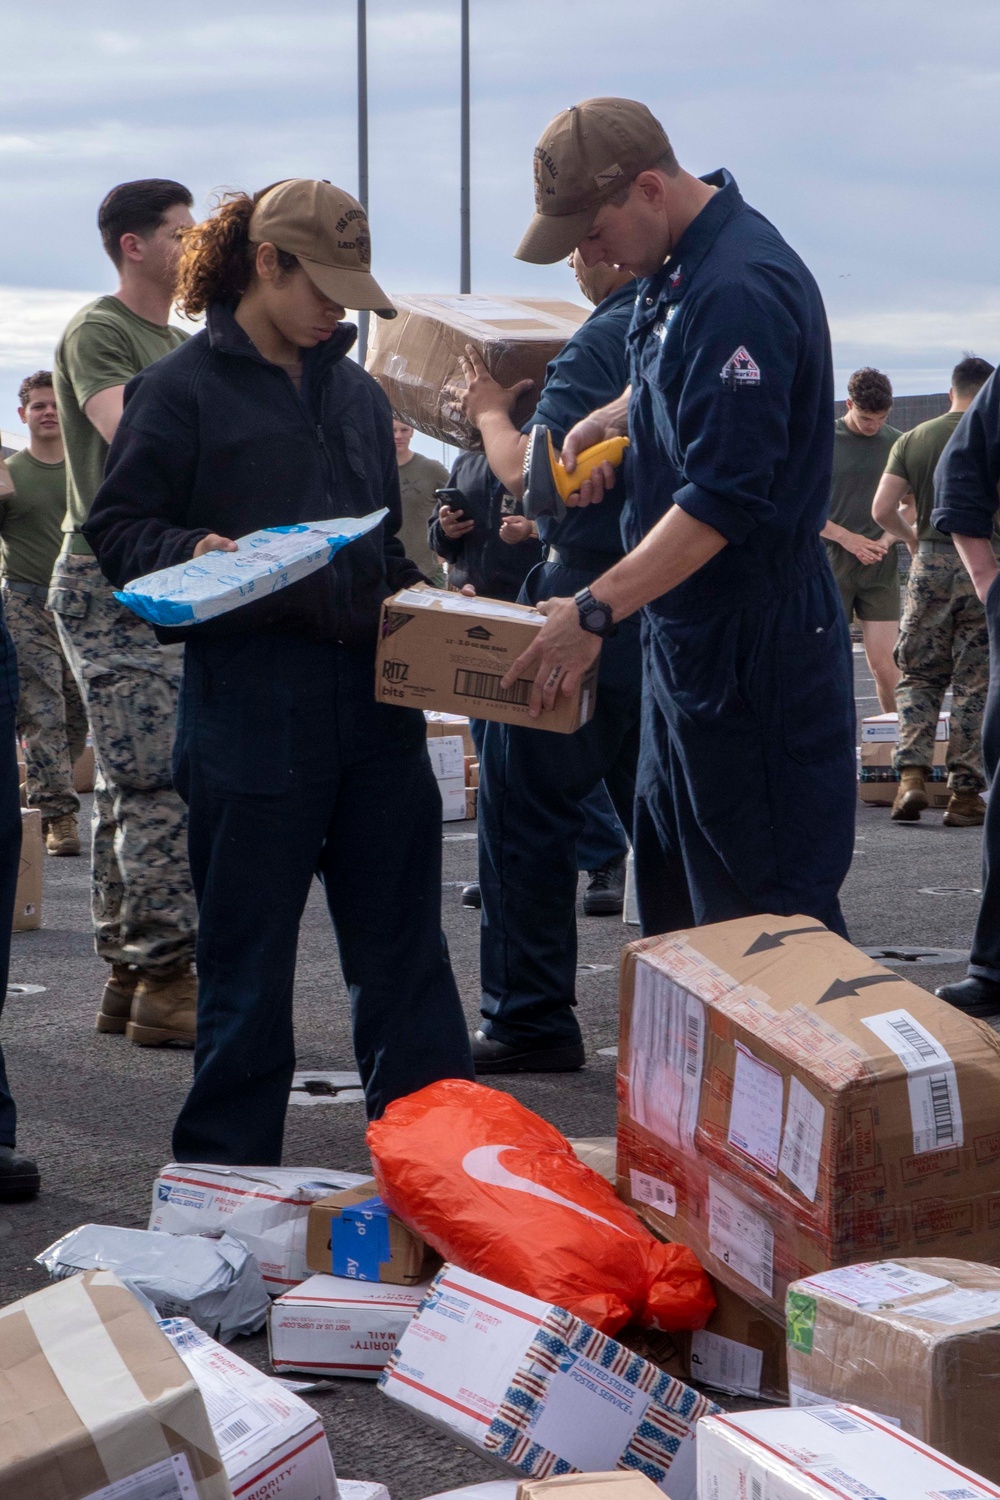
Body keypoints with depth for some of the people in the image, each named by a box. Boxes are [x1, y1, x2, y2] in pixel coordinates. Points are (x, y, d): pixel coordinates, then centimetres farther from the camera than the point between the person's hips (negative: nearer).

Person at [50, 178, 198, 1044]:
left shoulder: (178, 346, 21)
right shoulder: (98, 332, -7)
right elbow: (130, 434, -23)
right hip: (110, 583, -9)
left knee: (132, 786, 9)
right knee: (160, 784, -14)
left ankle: (128, 980, 12)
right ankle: (164, 981, -13)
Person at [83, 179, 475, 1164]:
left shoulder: (355, 392, 17)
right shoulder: (182, 389, -2)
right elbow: (117, 529, -4)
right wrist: (192, 552, -23)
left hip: (374, 696, 6)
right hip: (248, 705, -5)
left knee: (403, 945, 8)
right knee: (247, 961, 3)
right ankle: (227, 1181, 14)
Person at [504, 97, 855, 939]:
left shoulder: (739, 292, -24)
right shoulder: (676, 269, 9)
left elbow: (726, 497, -28)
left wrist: (595, 613, -29)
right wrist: (610, 422, 7)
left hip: (749, 643, -10)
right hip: (688, 631, 10)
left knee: (764, 904, -4)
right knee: (673, 885, 18)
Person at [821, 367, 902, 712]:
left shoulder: (896, 443, 7)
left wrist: (886, 541, -2)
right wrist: (847, 538, -9)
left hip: (880, 566, 1)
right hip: (831, 564, -1)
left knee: (883, 661, -4)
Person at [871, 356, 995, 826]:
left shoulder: (913, 440, 5)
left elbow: (882, 509, 0)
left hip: (931, 563, 2)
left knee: (918, 674, 13)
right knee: (975, 683, 4)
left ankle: (911, 774, -3)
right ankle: (964, 793, 4)